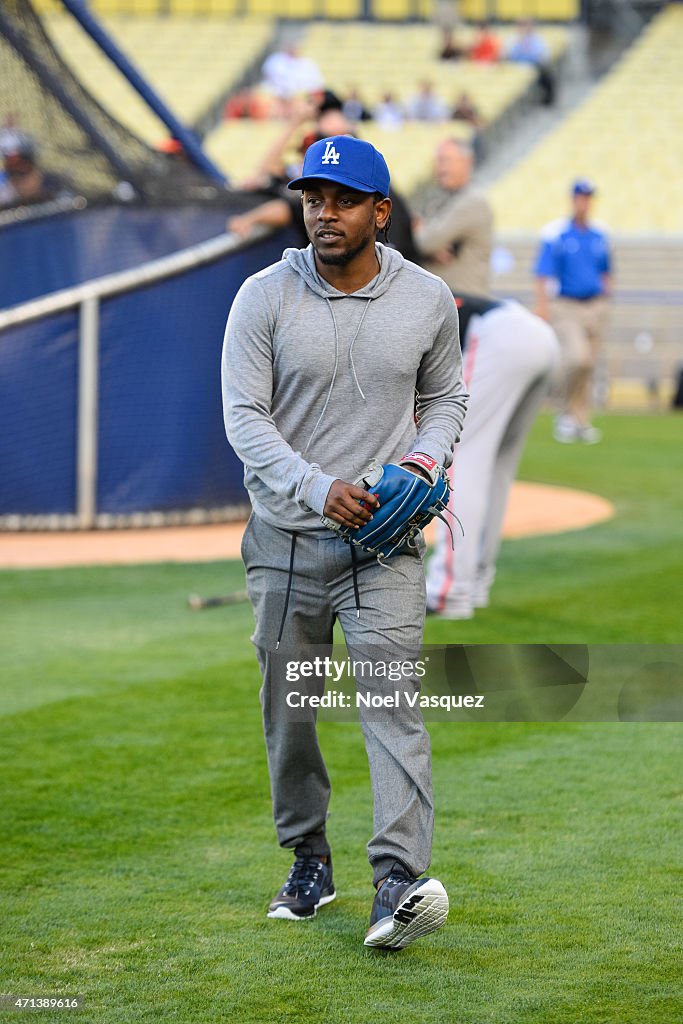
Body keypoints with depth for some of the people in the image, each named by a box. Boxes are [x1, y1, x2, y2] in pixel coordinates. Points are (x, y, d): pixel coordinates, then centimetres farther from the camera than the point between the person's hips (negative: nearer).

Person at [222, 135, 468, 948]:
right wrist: (318, 488, -23)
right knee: (286, 708, 9)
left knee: (393, 699, -15)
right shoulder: (265, 297, -5)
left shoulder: (428, 300, 1)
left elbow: (445, 394, 17)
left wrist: (427, 458, -5)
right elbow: (243, 416, -8)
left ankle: (398, 880, -23)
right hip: (285, 538, 1)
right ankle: (308, 859, 28)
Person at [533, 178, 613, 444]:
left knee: (588, 365, 5)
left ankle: (581, 422, 16)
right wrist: (542, 305, -18)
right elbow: (542, 273, -8)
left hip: (595, 308, 5)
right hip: (566, 307, -5)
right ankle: (566, 413, -3)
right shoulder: (556, 233, -4)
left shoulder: (599, 235, 10)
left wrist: (606, 300, 12)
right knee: (577, 357, -22)